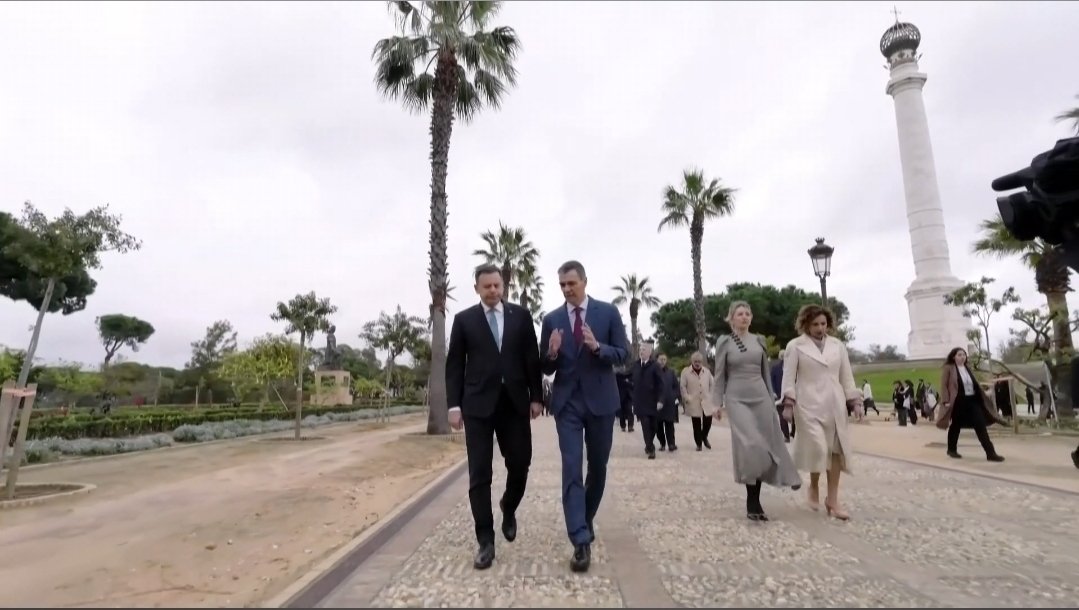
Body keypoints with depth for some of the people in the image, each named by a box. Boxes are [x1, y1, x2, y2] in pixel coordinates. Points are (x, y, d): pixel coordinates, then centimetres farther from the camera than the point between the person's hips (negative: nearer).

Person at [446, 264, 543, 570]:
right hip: (478, 405, -1)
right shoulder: (464, 319, 4)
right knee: (479, 474, 0)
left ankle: (508, 508, 39)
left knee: (520, 464, 8)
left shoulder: (521, 315, 6)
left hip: (515, 402, 2)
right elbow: (454, 365, 3)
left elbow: (532, 358, 7)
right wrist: (454, 405, -4)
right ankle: (485, 541, 12)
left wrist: (536, 396, 2)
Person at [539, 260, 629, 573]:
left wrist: (598, 347, -21)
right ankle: (581, 541, -5)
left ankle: (586, 521, 37)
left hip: (600, 400, 0)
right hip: (567, 402, 0)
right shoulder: (552, 319, 3)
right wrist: (552, 353, -18)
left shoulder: (608, 312, -1)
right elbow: (546, 368, 5)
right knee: (572, 468, -8)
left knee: (597, 467, 14)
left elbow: (623, 353, -3)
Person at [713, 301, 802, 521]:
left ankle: (755, 500, 17)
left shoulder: (759, 340, 9)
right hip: (737, 399, -4)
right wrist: (718, 403, -3)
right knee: (750, 446, -16)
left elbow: (766, 372, 14)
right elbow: (720, 375, 1)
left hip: (760, 397, 4)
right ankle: (752, 501, -2)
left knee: (765, 444, 3)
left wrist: (772, 399, 12)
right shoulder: (724, 342, 0)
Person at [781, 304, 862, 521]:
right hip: (809, 405, -4)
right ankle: (814, 487, 19)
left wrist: (855, 401, 8)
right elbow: (788, 377, -3)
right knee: (818, 448, -10)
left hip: (835, 405, 4)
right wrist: (788, 403, -9)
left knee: (836, 450, 3)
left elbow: (847, 376, 14)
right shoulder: (795, 346, -1)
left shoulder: (838, 345, 11)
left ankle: (832, 500, 15)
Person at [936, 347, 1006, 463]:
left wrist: (984, 396, 16)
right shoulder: (948, 368, -7)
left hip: (972, 400, 5)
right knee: (956, 426, 8)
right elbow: (943, 385, -10)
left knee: (981, 425, -3)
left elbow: (975, 384, 20)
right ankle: (952, 450, 23)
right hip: (958, 401, -5)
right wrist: (946, 401, -16)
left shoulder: (968, 369, 13)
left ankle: (991, 453, -1)